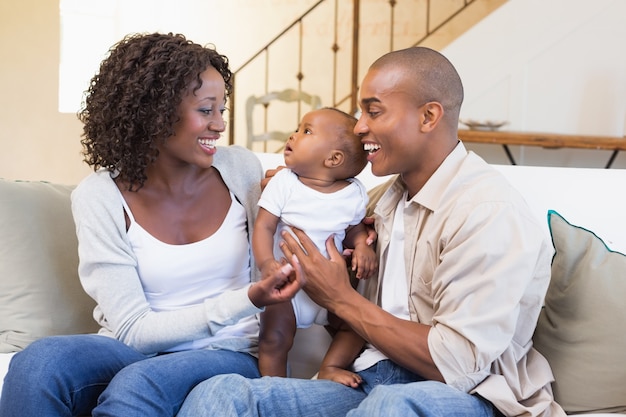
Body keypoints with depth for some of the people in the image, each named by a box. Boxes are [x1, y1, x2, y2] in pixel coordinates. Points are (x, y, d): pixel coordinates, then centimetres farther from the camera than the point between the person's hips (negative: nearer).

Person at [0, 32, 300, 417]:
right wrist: (244, 301, -23)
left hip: (225, 354, 0)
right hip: (136, 352, 0)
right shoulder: (99, 197, -7)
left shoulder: (241, 168, -2)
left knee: (137, 385, -33)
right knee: (40, 362, -31)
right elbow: (134, 330, -11)